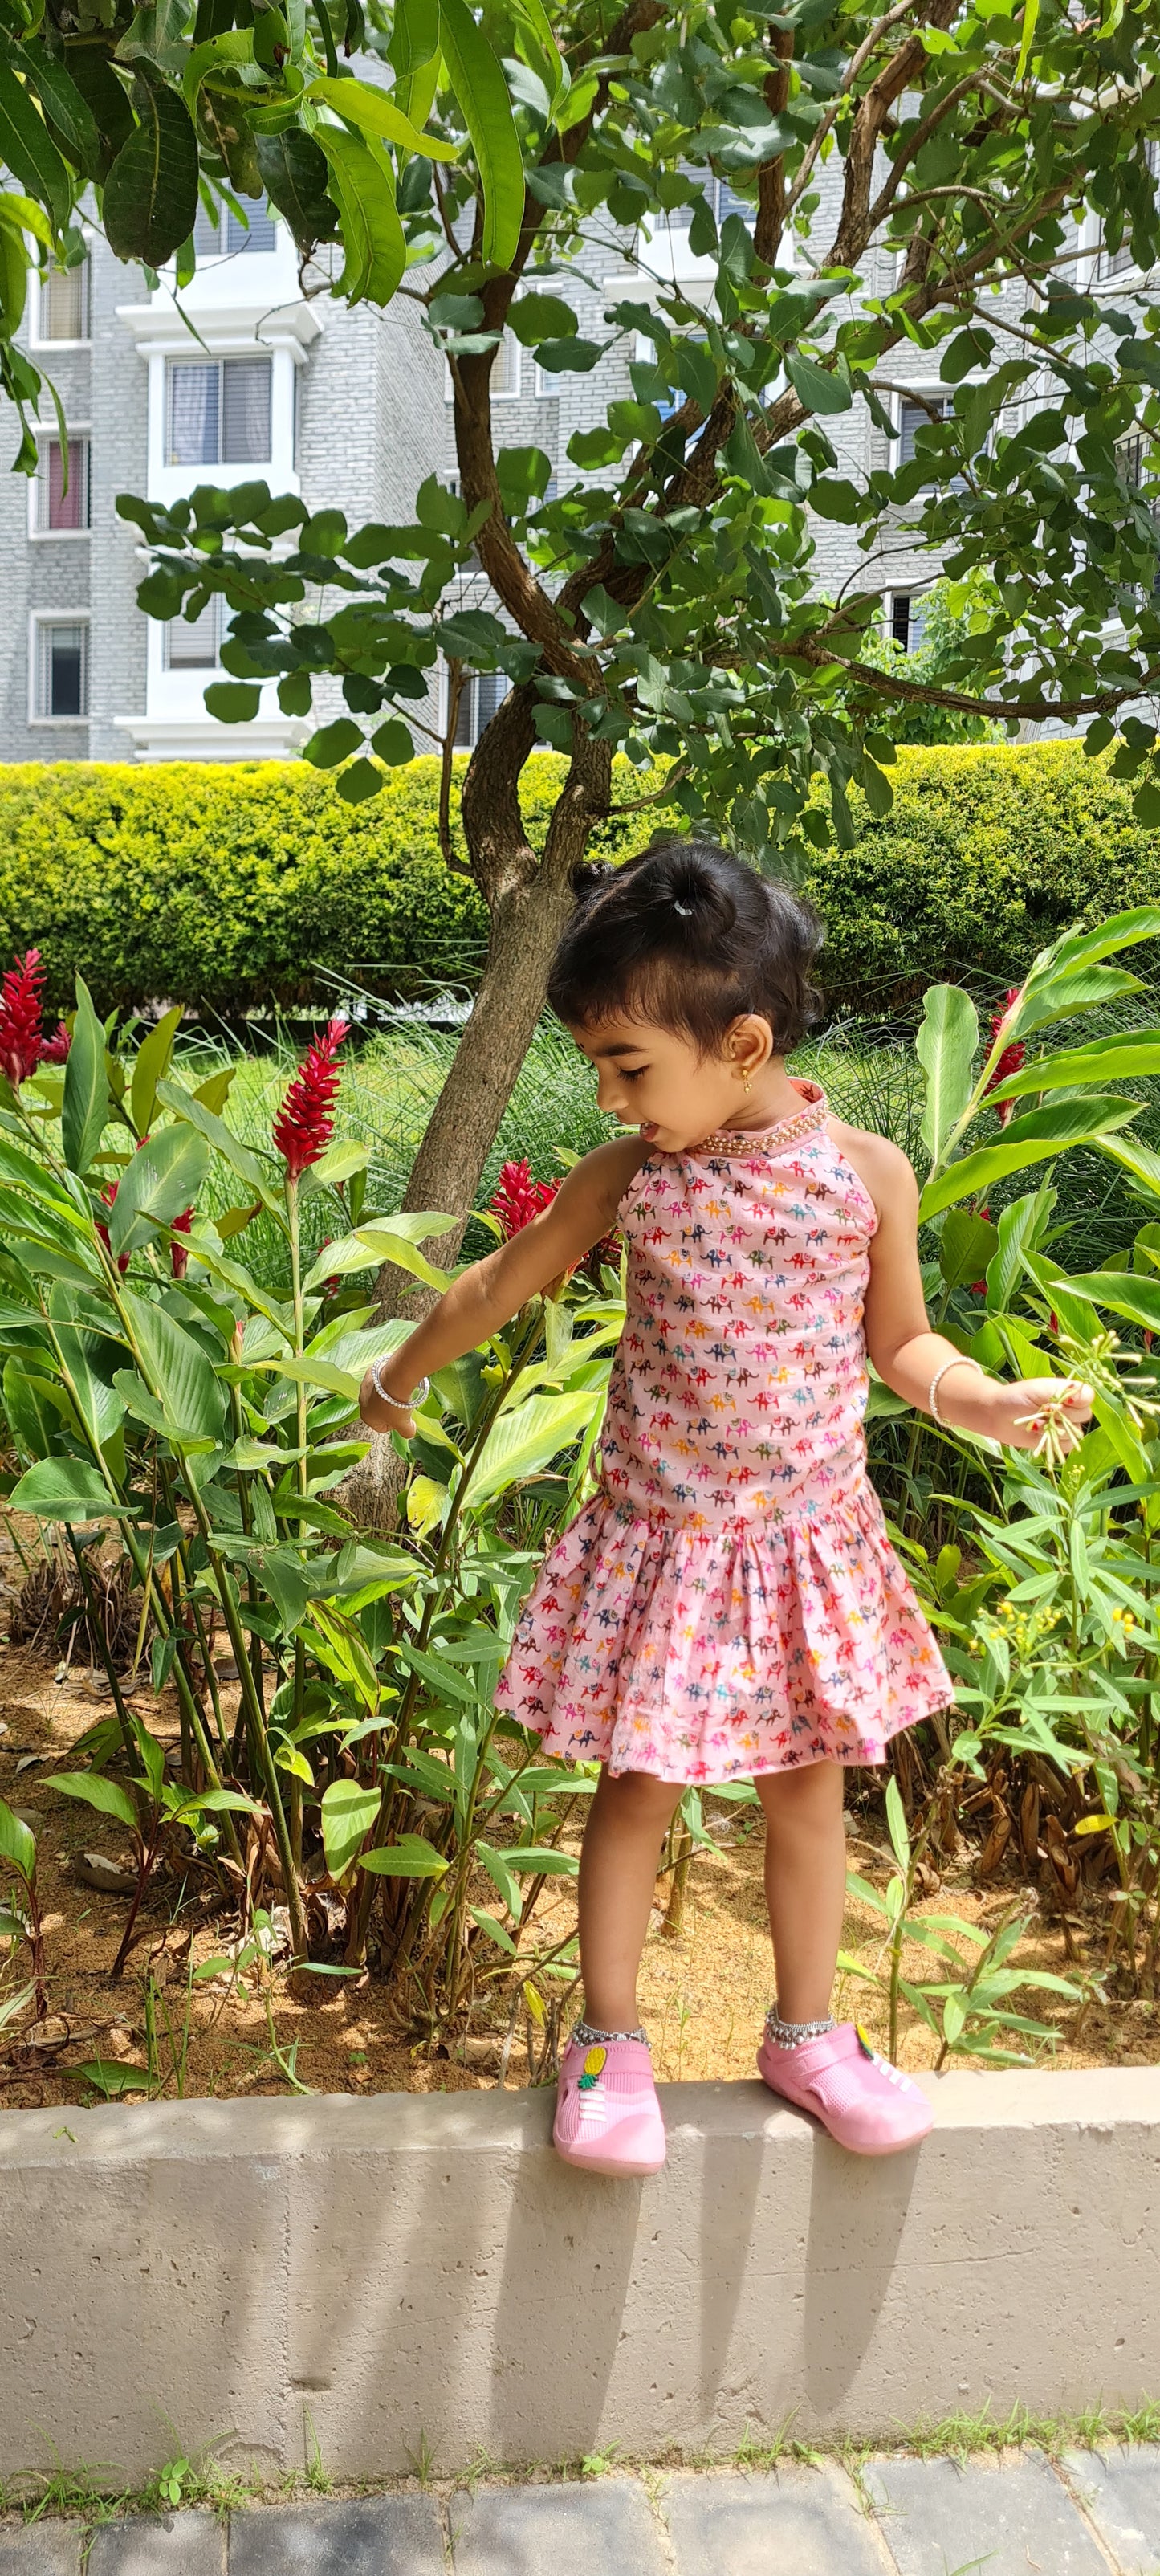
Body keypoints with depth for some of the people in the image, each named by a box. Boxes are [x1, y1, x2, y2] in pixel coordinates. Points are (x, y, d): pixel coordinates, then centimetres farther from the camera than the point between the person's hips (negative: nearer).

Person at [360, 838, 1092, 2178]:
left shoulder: (869, 1174, -10)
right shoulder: (629, 1175, -8)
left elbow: (898, 1343, 3)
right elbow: (504, 1280, 8)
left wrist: (986, 1401, -15)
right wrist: (401, 1377, 20)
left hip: (809, 1541, 1)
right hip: (659, 1541, 0)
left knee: (807, 1795, 14)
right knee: (634, 1794, 8)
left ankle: (807, 2034, 34)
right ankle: (607, 2043, 28)